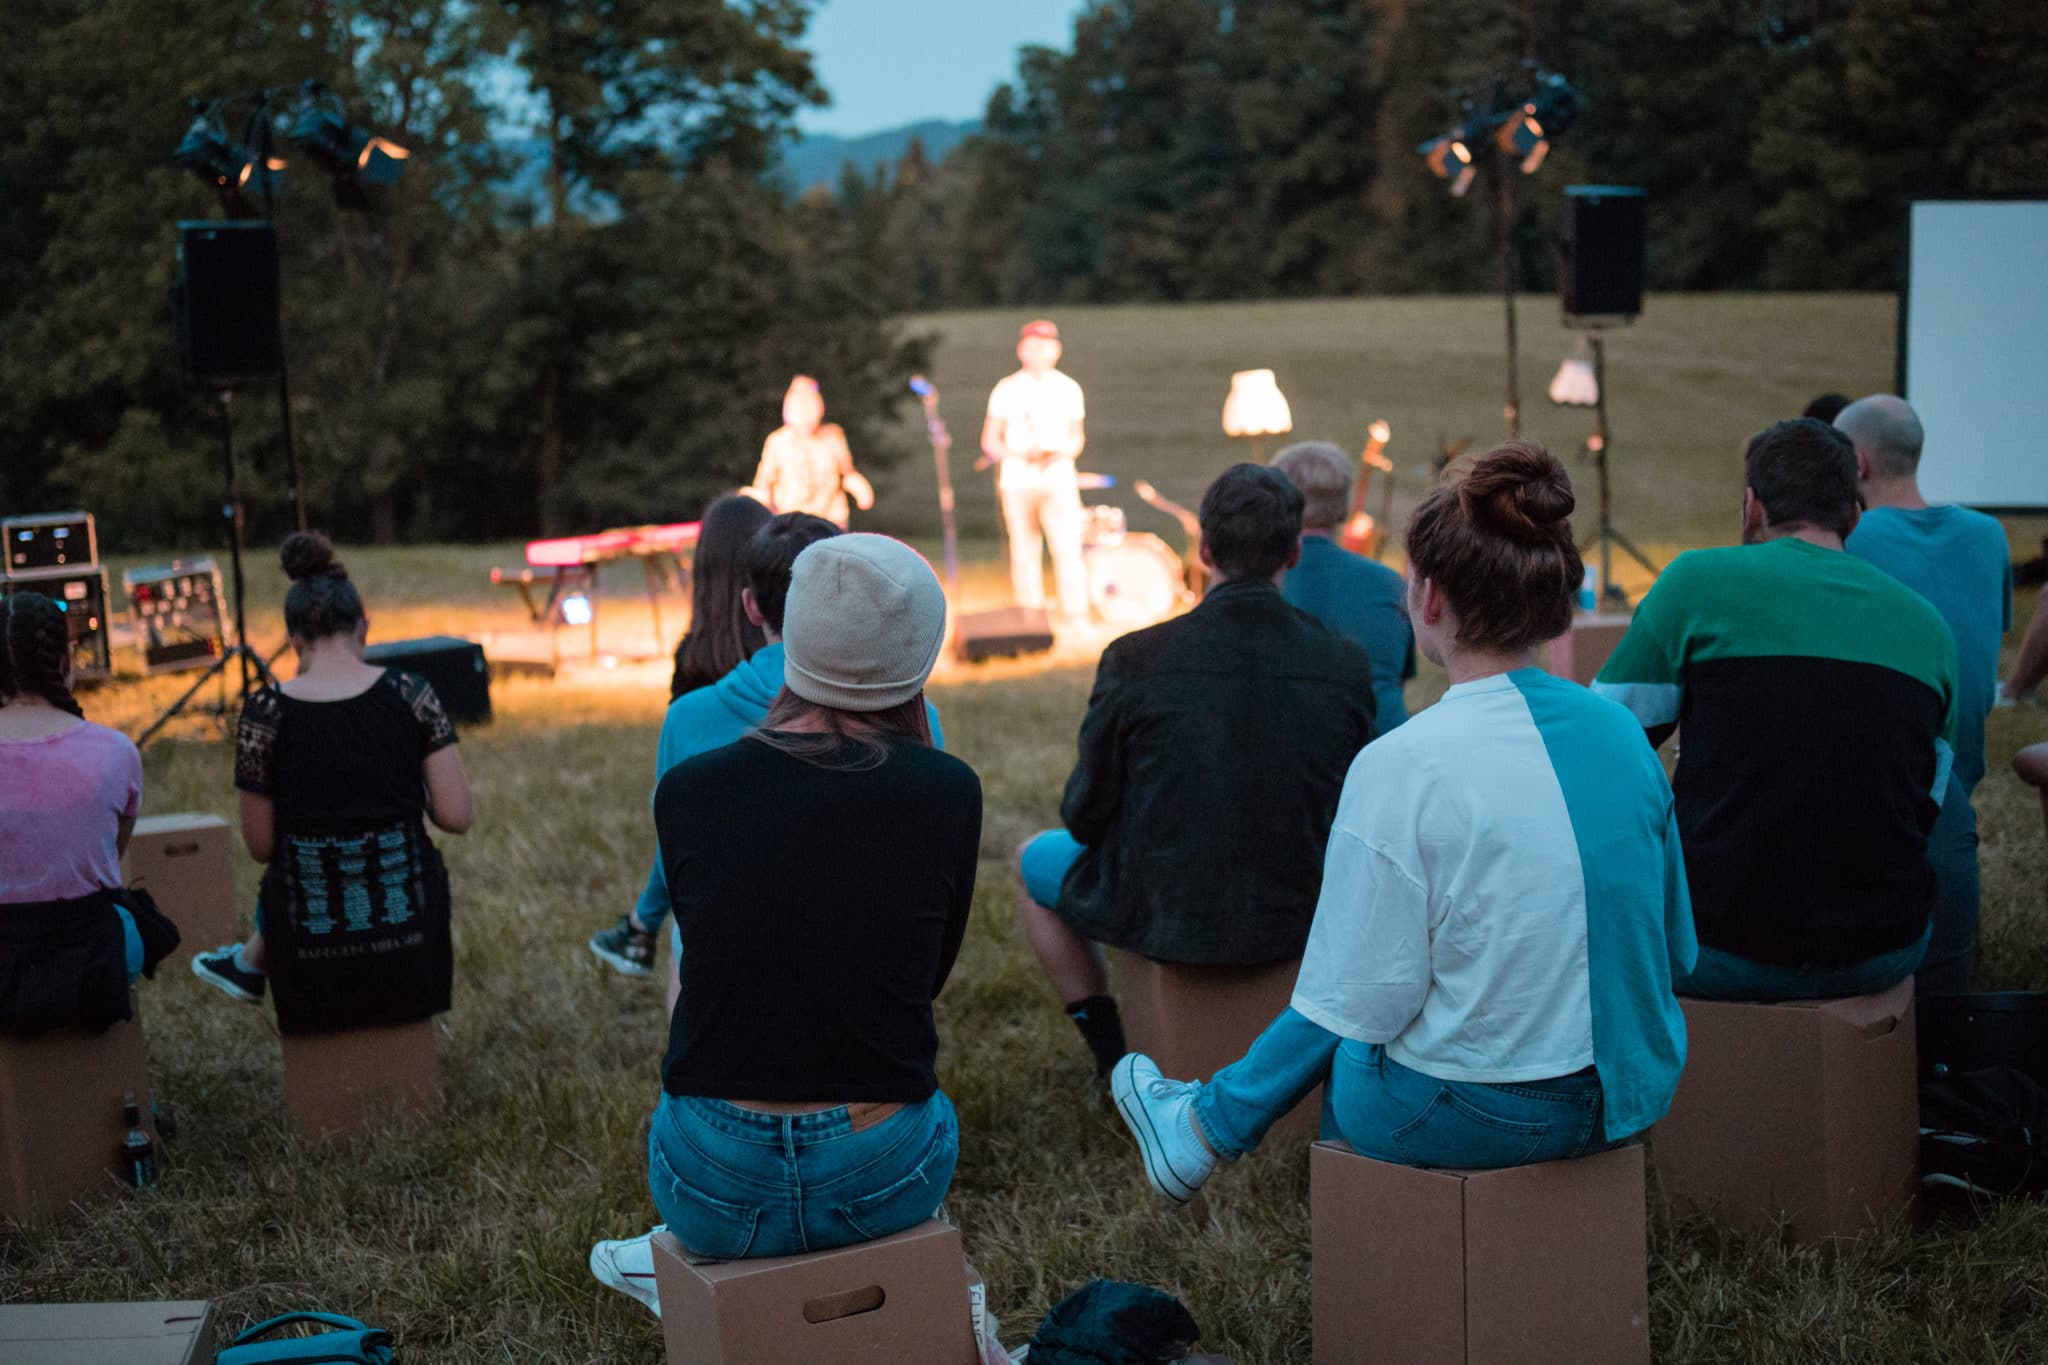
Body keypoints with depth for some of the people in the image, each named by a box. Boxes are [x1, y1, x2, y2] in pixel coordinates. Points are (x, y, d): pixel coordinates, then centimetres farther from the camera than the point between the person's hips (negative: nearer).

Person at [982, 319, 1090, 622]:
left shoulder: (1068, 389, 9)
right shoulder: (1007, 390, 4)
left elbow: (1077, 437, 15)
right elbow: (989, 441, 5)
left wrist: (1059, 453, -7)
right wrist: (1021, 454, -14)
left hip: (1058, 480, 0)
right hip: (1017, 481, 0)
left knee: (1068, 548, -12)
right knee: (1024, 552, 4)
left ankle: (1077, 618, -10)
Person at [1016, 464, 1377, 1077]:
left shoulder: (1132, 660, -20)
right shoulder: (1346, 664, -13)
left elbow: (1087, 817, -9)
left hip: (1168, 917, -3)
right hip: (1302, 917, 3)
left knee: (1034, 860, 27)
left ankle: (1113, 1052, 28)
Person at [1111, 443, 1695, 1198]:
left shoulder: (1401, 766, -21)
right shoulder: (1623, 732, -3)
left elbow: (1365, 1001, -17)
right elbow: (1675, 948, 7)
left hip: (1472, 1115, -6)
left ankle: (1205, 1127, 50)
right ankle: (1211, 1117, 45)